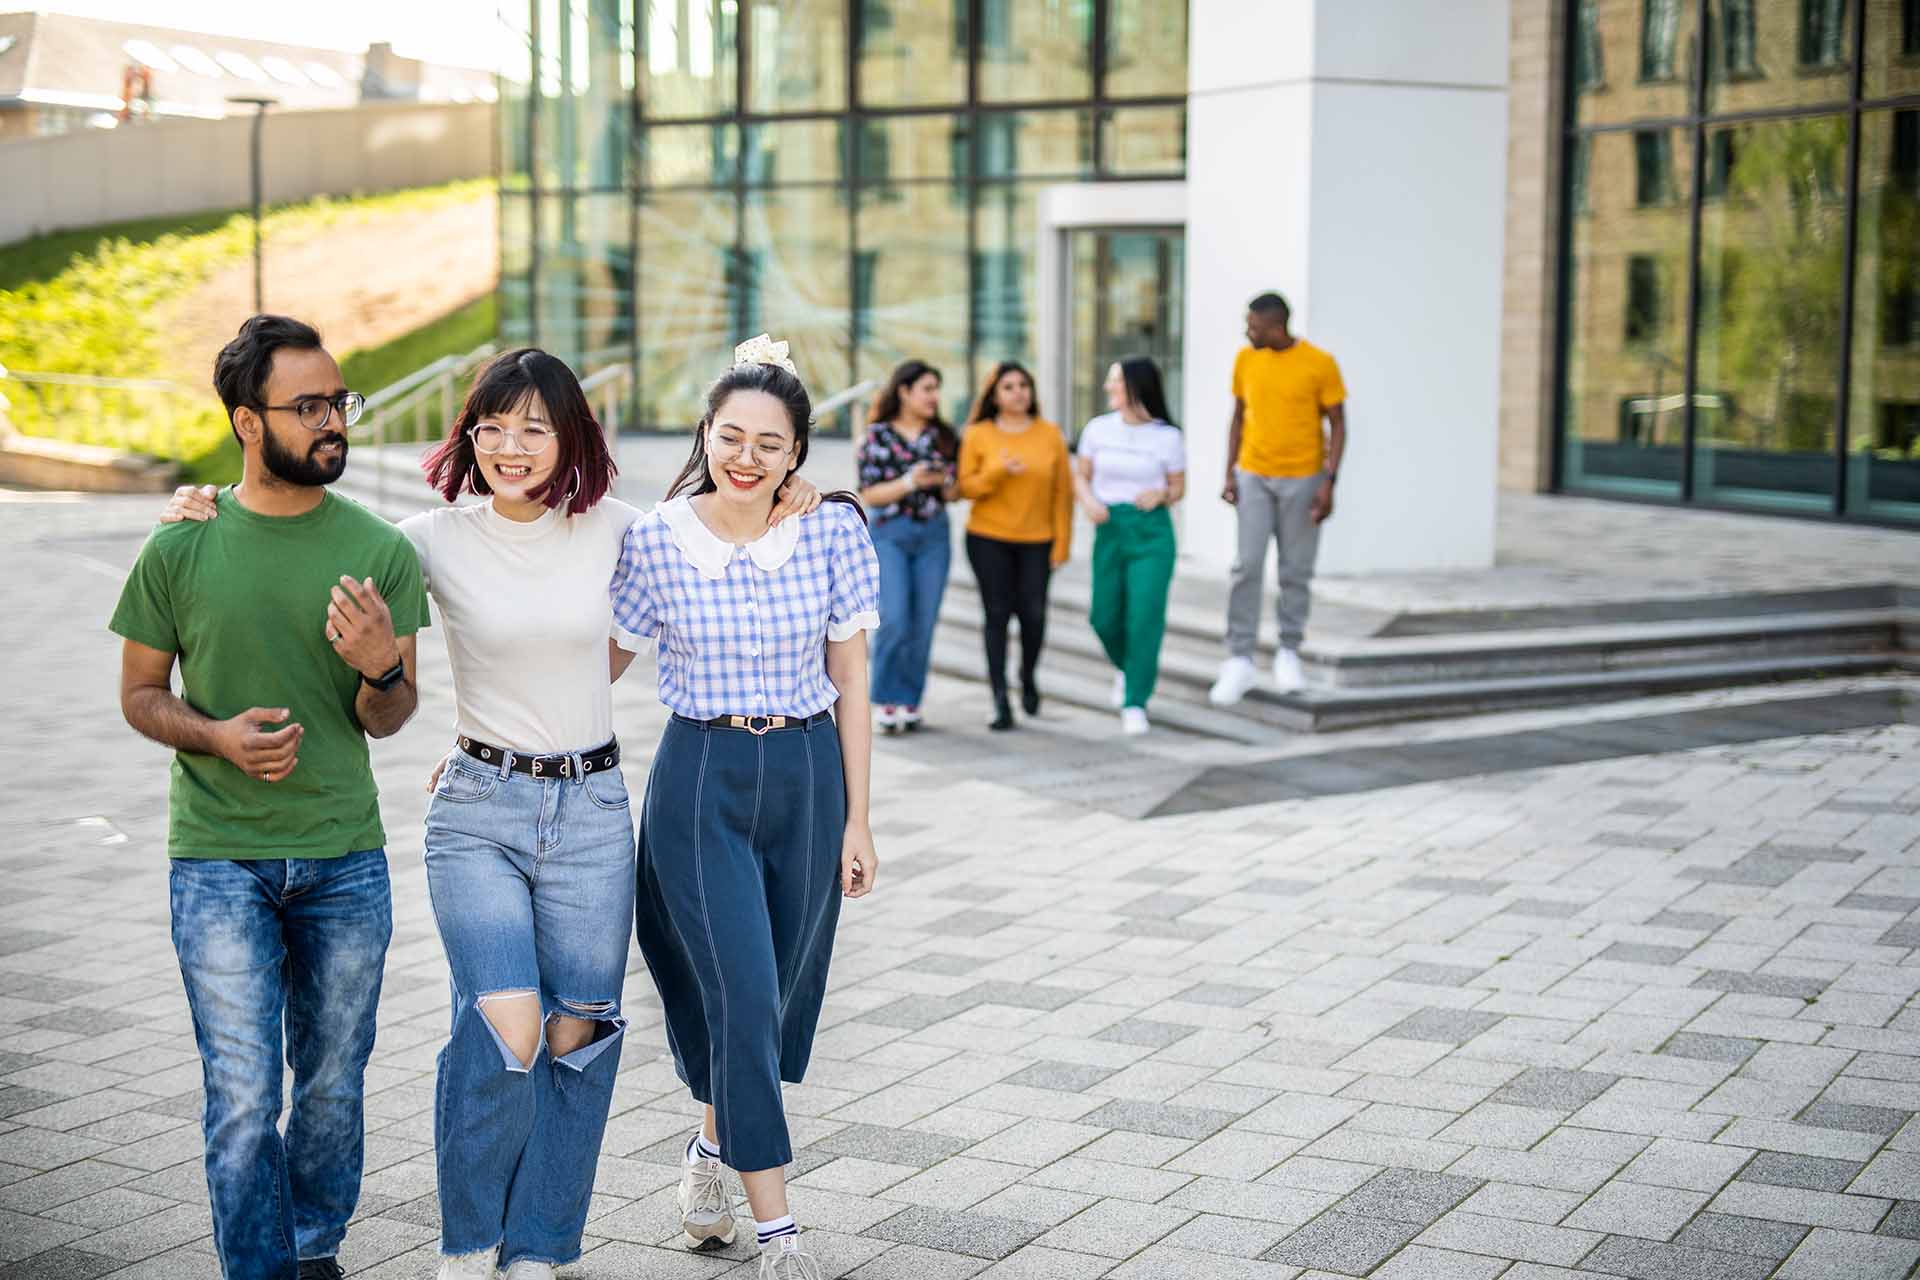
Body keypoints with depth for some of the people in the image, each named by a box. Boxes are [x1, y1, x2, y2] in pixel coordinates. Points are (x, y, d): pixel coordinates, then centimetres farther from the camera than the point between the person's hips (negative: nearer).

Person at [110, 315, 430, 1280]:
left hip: (346, 858, 2)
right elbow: (139, 693, 5)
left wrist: (382, 669, -20)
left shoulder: (380, 550, -2)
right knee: (242, 1098, -2)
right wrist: (218, 736, -14)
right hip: (219, 862, -2)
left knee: (333, 1085, 14)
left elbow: (387, 720, 3)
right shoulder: (181, 548, -4)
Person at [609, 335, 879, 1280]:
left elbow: (851, 681, 1)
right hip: (701, 781, -2)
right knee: (741, 998, -7)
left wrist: (856, 818, 2)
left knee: (777, 994, 13)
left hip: (807, 777, 2)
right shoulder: (654, 540, -7)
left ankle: (713, 1147, 42)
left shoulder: (834, 531, -4)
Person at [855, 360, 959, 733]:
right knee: (895, 619, -13)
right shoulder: (878, 436, -3)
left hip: (934, 535, 3)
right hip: (888, 533, -3)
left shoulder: (943, 436, 7)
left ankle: (910, 701, 12)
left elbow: (953, 495, 10)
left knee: (923, 624, 1)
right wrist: (911, 482, -18)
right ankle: (886, 700, 1)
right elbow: (868, 495, -5)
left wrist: (945, 481, -12)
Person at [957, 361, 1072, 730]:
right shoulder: (978, 436, 0)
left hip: (1037, 541, 0)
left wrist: (1062, 541, 0)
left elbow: (1062, 492, 3)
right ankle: (1000, 700, 6)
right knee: (997, 614, -1)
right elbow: (966, 486, -1)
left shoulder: (1050, 435, 3)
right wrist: (999, 471, -18)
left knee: (1033, 613, -7)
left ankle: (1028, 677, 23)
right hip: (988, 539, 0)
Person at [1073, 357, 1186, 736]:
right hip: (1109, 529, 3)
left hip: (1152, 532, -3)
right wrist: (1089, 502, -10)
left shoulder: (1167, 436, -2)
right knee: (1105, 617, 6)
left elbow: (1178, 488, 8)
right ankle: (1127, 667, 39)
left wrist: (1160, 495, -14)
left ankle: (1135, 703, 0)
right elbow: (1080, 477, 11)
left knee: (1145, 617, -10)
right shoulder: (1098, 429, 3)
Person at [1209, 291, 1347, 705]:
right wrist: (1230, 472, 3)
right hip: (1253, 477, 2)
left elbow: (1337, 426, -5)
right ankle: (1239, 661, -3)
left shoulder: (1320, 364, -10)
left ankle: (1289, 653, 21)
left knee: (1296, 571, 4)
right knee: (1247, 566, -7)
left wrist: (1329, 482, -12)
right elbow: (1238, 417, 10)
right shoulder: (1245, 360, 1)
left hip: (1302, 480, -2)